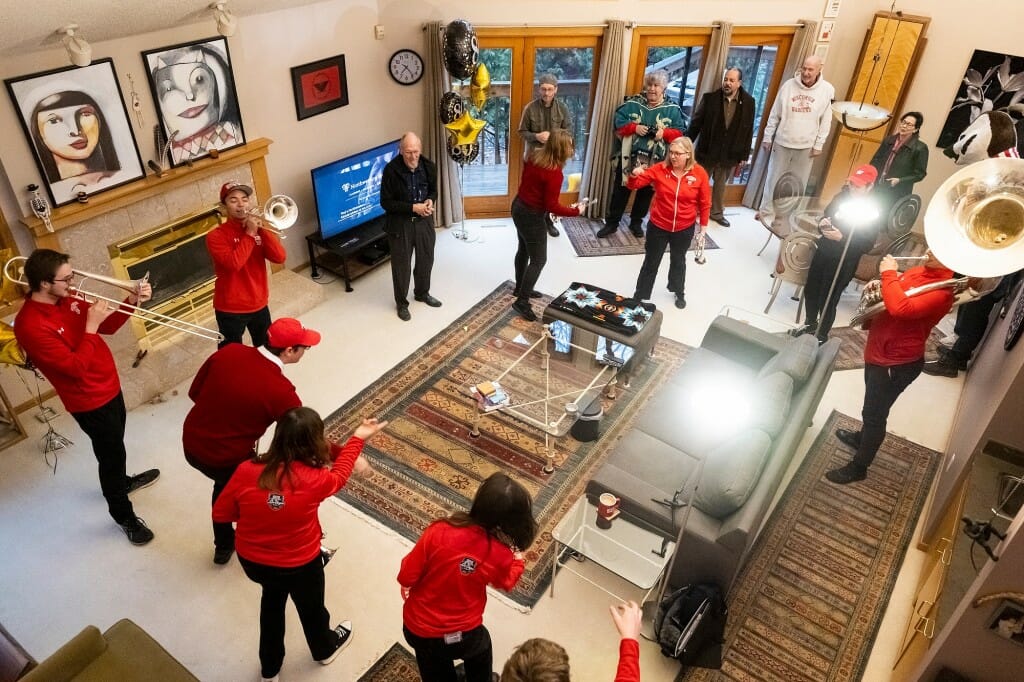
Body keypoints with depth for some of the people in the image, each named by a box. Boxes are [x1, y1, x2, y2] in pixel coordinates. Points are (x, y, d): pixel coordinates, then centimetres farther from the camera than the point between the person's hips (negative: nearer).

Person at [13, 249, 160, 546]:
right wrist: (90, 326, -28)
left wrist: (132, 301, -11)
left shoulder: (67, 299, -4)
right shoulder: (31, 326, -30)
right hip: (90, 401, -8)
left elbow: (108, 326, 5)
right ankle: (124, 515, 27)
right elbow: (76, 367, -30)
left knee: (115, 446, 29)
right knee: (110, 454, 8)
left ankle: (121, 482, 56)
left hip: (109, 387, 8)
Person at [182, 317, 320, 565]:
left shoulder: (228, 352, -9)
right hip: (225, 458, -6)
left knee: (225, 481, 34)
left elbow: (194, 392, 4)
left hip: (191, 443, 7)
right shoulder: (279, 391, -24)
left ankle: (223, 546, 52)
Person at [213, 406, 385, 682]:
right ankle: (325, 649, 59)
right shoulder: (313, 480, -29)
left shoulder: (246, 471, -23)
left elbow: (220, 514, -8)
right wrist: (357, 438, 6)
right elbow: (338, 475, -5)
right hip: (299, 565, -3)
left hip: (251, 561, 3)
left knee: (272, 597, 34)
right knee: (311, 606, 28)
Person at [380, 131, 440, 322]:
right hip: (400, 223, -4)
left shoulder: (429, 166, -7)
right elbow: (386, 203, -16)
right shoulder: (391, 170, -20)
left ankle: (422, 293, 43)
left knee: (426, 259, 18)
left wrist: (430, 201, -14)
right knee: (401, 264, 7)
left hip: (424, 221, 4)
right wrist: (413, 207, -24)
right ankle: (401, 303, 26)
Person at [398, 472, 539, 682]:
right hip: (462, 636, 0)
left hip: (417, 629, 1)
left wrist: (406, 585, 6)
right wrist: (518, 559, 15)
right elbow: (506, 582, 0)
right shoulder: (501, 554, -24)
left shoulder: (439, 531, -28)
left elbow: (406, 577, -16)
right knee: (480, 646, 36)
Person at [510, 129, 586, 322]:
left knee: (524, 250, 25)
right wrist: (576, 211, -12)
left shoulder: (535, 156, -3)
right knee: (538, 260, 2)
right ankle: (522, 302, 6)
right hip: (531, 215, -9)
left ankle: (520, 288, 43)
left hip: (518, 206, 9)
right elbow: (552, 206, -23)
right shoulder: (554, 173, -27)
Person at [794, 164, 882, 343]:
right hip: (823, 251, 6)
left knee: (827, 300, 2)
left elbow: (866, 245, -19)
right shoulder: (842, 196, 0)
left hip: (843, 262, -6)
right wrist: (822, 223, -10)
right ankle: (811, 324, 43)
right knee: (810, 290, 19)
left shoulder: (874, 212, -16)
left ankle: (821, 336, 24)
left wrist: (842, 238, -28)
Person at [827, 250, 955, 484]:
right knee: (872, 407, 30)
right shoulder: (919, 271, 1)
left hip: (896, 363, -9)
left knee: (875, 414, 5)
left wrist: (888, 273, -29)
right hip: (878, 351, 9)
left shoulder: (942, 291, -27)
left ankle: (858, 467, 21)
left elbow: (900, 308, -42)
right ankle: (863, 437, 54)